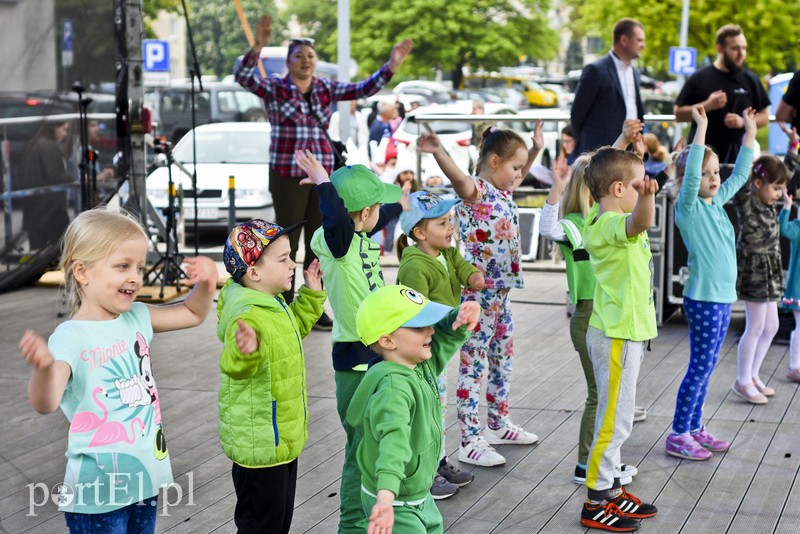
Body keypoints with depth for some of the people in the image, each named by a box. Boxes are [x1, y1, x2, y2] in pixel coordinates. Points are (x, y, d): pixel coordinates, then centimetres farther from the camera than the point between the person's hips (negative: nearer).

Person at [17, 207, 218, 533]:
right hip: (100, 486, -7)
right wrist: (44, 367, -51)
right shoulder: (71, 337, -18)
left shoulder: (137, 318, 4)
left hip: (146, 477, 7)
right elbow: (46, 404, -31)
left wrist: (205, 284, -1)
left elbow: (192, 314, 19)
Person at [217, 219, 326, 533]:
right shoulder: (247, 315, -26)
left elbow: (295, 328, 29)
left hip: (283, 438, 10)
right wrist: (246, 352, -61)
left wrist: (311, 295, 19)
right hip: (260, 444, -10)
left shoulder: (274, 304, 7)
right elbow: (234, 366, -41)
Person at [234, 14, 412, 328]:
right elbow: (243, 77, -19)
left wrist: (391, 66, -14)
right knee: (288, 243, 2)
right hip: (287, 175, -4)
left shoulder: (326, 89, 8)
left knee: (318, 244, 9)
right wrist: (257, 46, -37)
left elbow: (364, 89, 0)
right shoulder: (273, 89, -3)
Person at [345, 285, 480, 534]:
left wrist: (463, 316, -19)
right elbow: (394, 436, -47)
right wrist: (386, 496, -62)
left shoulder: (423, 365, -5)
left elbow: (447, 335, 6)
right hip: (395, 505, -9)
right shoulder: (393, 387, -32)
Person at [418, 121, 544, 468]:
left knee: (502, 360, 20)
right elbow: (458, 177, -39)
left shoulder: (503, 190, 12)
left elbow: (520, 174, 37)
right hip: (478, 293, -10)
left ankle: (498, 425, 35)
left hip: (501, 292, 10)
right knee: (475, 365, -4)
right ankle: (470, 442, 0)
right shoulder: (476, 190, -15)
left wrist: (536, 148, 32)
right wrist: (438, 152, -58)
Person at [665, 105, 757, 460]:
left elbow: (741, 174, 21)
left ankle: (694, 428, 23)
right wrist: (701, 128, -32)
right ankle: (677, 436, 4)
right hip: (702, 299, -8)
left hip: (723, 297, 8)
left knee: (706, 367, 14)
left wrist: (750, 132, 17)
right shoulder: (688, 207, -12)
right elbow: (689, 174, -28)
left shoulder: (718, 201, 10)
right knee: (700, 368, -3)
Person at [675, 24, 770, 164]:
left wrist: (743, 121, -8)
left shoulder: (750, 80, 8)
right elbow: (679, 114, 0)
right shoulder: (699, 78, 2)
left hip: (737, 159, 2)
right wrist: (707, 106, -14)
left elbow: (764, 117, 12)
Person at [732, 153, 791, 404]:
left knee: (770, 327, 15)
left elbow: (790, 168, 18)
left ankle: (752, 376, 29)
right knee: (755, 327, 0)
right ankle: (743, 382, 13)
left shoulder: (769, 205, 7)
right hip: (754, 270, -9)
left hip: (770, 272, 9)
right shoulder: (746, 204, -16)